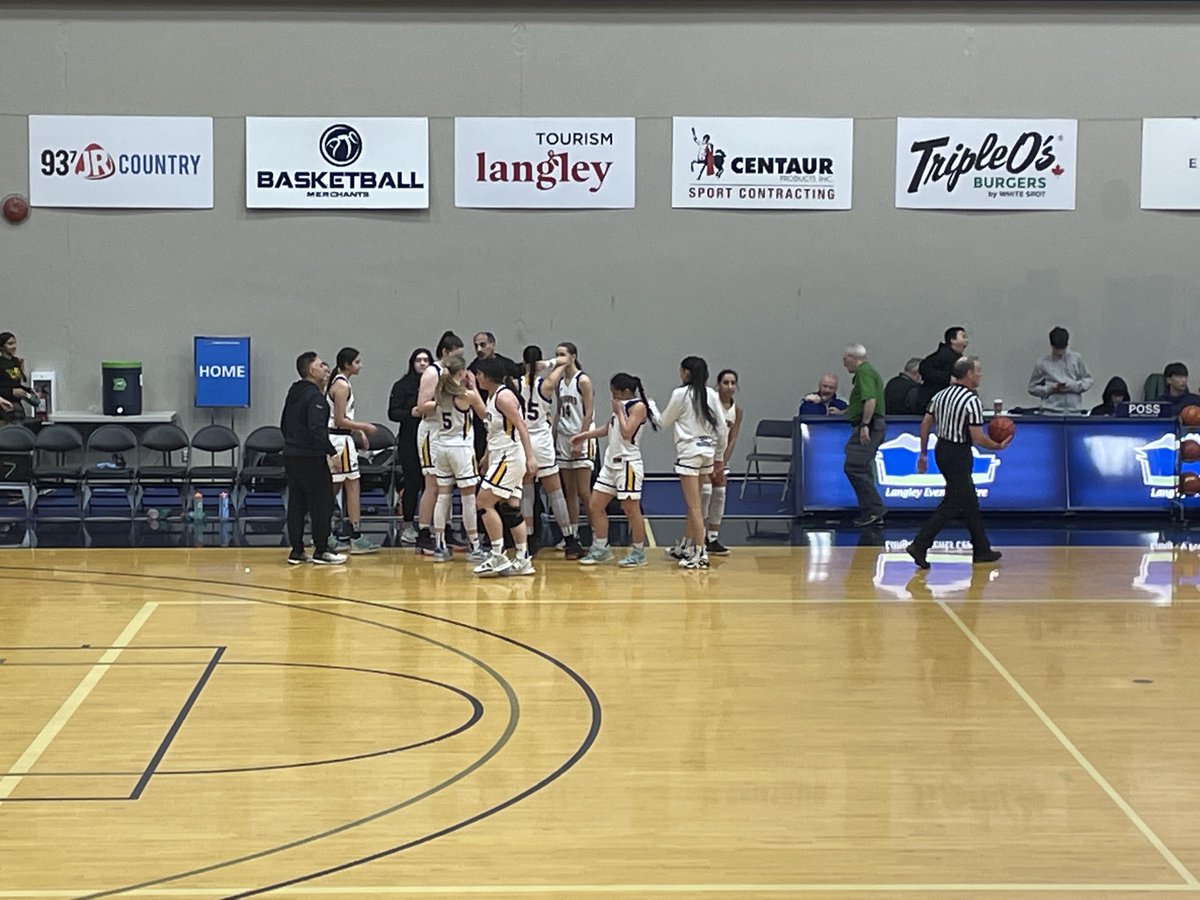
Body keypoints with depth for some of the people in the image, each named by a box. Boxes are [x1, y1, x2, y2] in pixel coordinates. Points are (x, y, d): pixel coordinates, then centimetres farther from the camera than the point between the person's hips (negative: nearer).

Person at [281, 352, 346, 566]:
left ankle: (296, 550, 11)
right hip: (311, 457, -9)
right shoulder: (315, 396, -15)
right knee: (322, 503, -2)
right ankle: (321, 550, 1)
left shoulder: (293, 394, 14)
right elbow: (317, 429, -25)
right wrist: (331, 452, -23)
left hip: (291, 455, 9)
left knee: (296, 504, 10)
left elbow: (284, 425, 22)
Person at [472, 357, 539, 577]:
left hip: (510, 457, -10)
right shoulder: (492, 398, 15)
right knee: (510, 508, 8)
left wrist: (530, 458, -26)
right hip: (501, 457, 10)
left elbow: (521, 426, -20)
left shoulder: (504, 396, -14)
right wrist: (487, 459, 29)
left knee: (485, 503, -11)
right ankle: (522, 560, 10)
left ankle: (498, 558, -8)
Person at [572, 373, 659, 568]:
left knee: (631, 509, -4)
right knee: (595, 506, 7)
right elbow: (608, 428, 29)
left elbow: (627, 433, -21)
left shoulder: (638, 406, -10)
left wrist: (619, 411, -11)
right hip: (611, 462, 9)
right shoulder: (620, 406, 15)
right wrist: (586, 435, 23)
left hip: (628, 463, -9)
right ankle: (601, 549, 15)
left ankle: (638, 552, 5)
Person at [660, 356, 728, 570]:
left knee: (694, 506, -5)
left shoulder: (680, 394, -9)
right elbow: (722, 427, 7)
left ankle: (700, 554, -7)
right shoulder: (711, 395, 6)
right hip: (707, 451, 7)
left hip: (689, 451, -7)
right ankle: (684, 547, 28)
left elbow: (665, 422, 2)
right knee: (693, 504, 18)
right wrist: (719, 456, 17)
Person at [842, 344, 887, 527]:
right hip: (871, 426, 11)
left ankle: (874, 508, -18)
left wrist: (864, 425, -27)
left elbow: (870, 399, -23)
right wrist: (842, 412, 39)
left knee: (853, 467, -16)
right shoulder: (869, 371, 22)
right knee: (862, 470, 11)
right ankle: (870, 512, 11)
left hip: (867, 426, -11)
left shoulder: (864, 372, -10)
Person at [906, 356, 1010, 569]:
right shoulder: (972, 401, -16)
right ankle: (919, 545, -14)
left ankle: (982, 549, 24)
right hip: (959, 455, -9)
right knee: (951, 505, -6)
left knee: (970, 502, 17)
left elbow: (925, 425, 7)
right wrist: (998, 446, -1)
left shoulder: (941, 395, 7)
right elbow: (978, 439, -18)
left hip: (942, 450, 9)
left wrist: (923, 454, 13)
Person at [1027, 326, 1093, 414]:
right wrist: (1050, 389, -8)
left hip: (1074, 411, 2)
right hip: (1051, 411, -1)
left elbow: (1088, 380, 13)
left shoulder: (1076, 358, 7)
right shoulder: (1042, 363, 3)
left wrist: (1073, 386, -6)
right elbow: (1032, 388, 9)